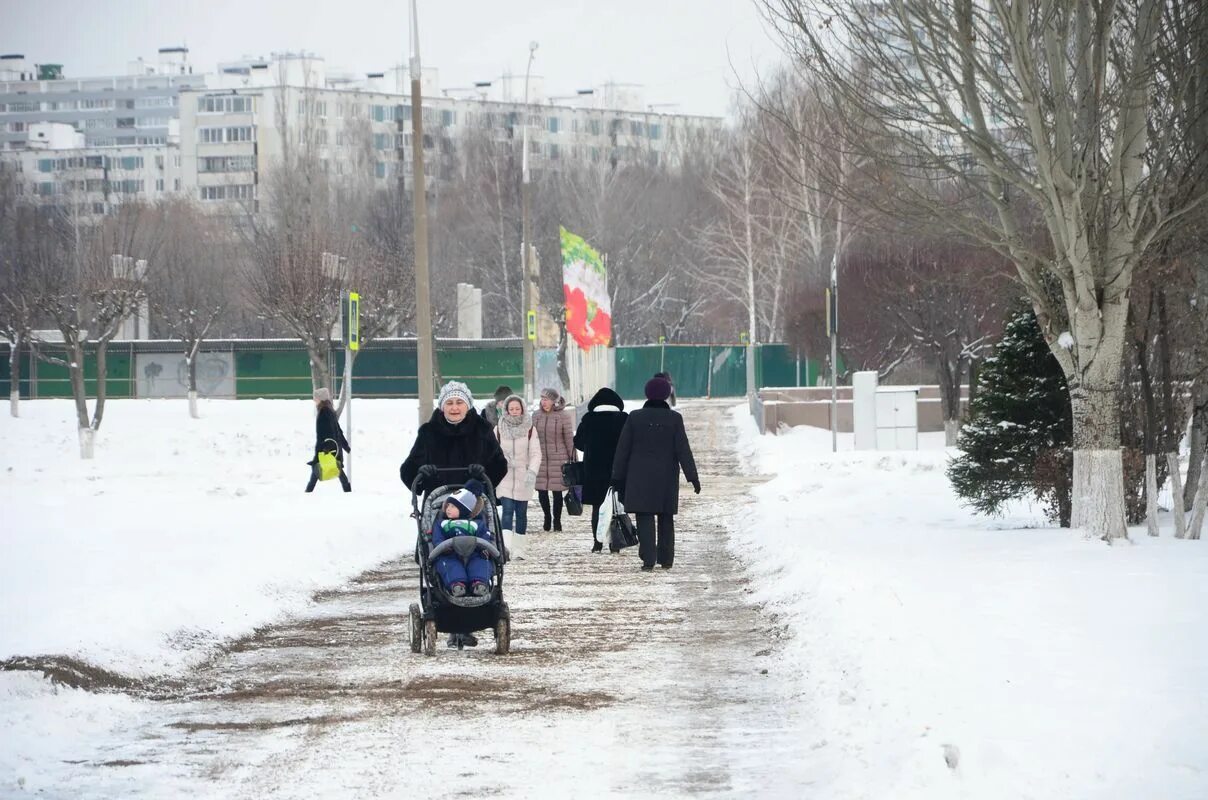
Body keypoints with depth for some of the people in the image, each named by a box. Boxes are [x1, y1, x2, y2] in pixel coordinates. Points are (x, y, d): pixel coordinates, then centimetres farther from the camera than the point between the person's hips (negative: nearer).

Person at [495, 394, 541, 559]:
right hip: (505, 476, -1)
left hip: (523, 477, 1)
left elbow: (536, 453, -2)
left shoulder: (529, 429, 2)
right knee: (507, 511, -14)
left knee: (521, 513, 6)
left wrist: (532, 472, -17)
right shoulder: (499, 429, 5)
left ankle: (519, 549, 14)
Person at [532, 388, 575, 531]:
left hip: (558, 459, -3)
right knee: (541, 490, 2)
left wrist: (571, 458, 0)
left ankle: (557, 520, 13)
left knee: (557, 491, 0)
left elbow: (569, 438, 0)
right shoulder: (536, 415, 7)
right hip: (540, 458, 3)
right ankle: (547, 517, 20)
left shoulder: (562, 417, -3)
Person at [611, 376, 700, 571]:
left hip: (640, 477, -1)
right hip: (667, 477, 1)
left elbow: (623, 449, -1)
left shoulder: (635, 417, -3)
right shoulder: (674, 418, -5)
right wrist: (693, 477, -3)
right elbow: (683, 450, -7)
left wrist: (618, 477, 6)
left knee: (645, 518, -2)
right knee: (666, 518, 14)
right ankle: (666, 559, 19)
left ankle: (648, 560, -14)